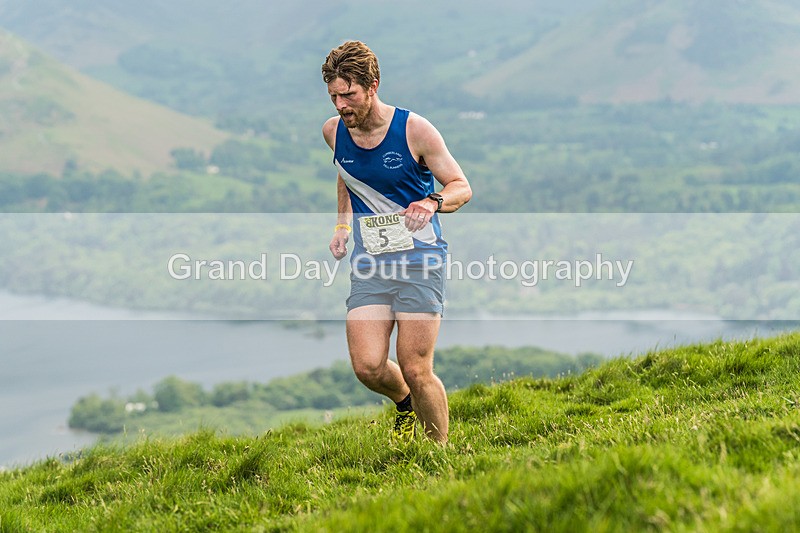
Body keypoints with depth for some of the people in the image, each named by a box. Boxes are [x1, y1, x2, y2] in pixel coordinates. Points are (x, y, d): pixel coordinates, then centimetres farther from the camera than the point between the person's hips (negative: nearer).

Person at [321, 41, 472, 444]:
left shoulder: (414, 129, -10)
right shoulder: (333, 131, 4)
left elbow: (461, 187, -3)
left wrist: (432, 203, -23)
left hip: (420, 259, -4)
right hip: (368, 262, 4)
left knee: (416, 371, -10)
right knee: (367, 367, -10)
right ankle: (405, 404, 24)